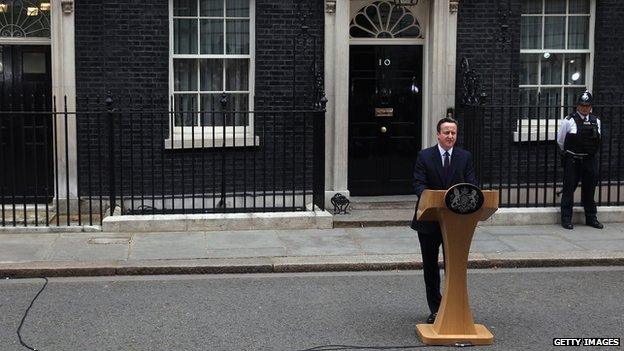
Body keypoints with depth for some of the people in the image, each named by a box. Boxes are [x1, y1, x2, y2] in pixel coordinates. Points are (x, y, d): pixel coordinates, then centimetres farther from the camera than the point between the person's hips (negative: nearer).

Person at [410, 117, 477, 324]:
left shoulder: (465, 157, 4)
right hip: (429, 220, 0)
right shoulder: (424, 156, -2)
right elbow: (419, 183, -10)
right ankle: (435, 309, 22)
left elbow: (471, 183, -1)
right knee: (430, 266, 9)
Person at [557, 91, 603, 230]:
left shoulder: (596, 121, 8)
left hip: (590, 160, 4)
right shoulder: (569, 121, -5)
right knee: (569, 189, 0)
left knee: (589, 190, 11)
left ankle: (591, 218, 23)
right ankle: (566, 219, 7)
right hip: (572, 161, -4)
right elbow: (560, 140, 4)